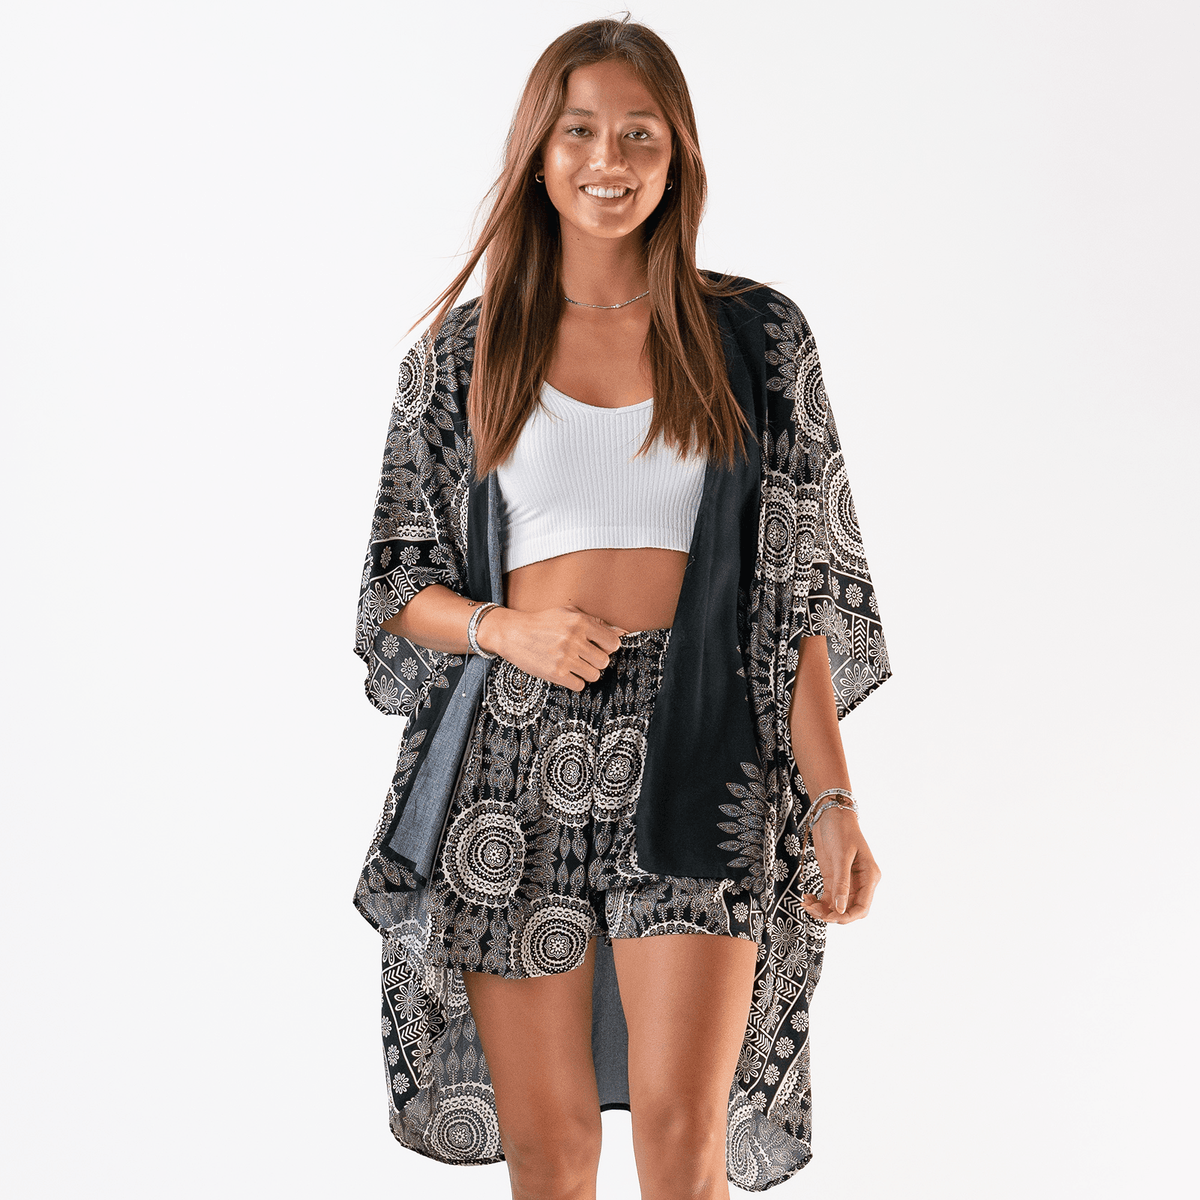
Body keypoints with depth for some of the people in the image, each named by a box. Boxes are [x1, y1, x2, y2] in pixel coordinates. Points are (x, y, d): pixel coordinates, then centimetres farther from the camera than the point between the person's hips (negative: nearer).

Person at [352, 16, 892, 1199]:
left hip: (697, 760, -1)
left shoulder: (755, 338, 7)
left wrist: (833, 799, -3)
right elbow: (397, 583, 11)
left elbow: (805, 580, 4)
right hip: (514, 767, 1)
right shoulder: (463, 351, 8)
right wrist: (503, 628, -11)